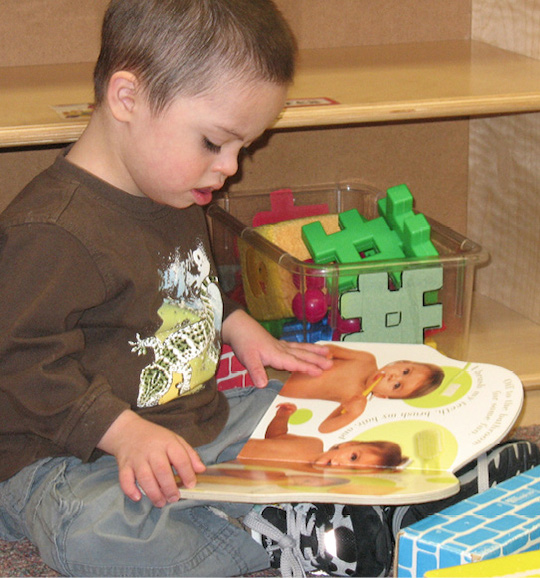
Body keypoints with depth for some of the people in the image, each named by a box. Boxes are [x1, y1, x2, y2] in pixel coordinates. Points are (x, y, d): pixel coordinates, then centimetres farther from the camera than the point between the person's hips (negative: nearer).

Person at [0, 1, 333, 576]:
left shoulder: (173, 196, 10)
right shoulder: (51, 230, -23)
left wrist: (240, 329, 14)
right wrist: (126, 434, -29)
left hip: (198, 422, 9)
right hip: (75, 458, -9)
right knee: (94, 530, -39)